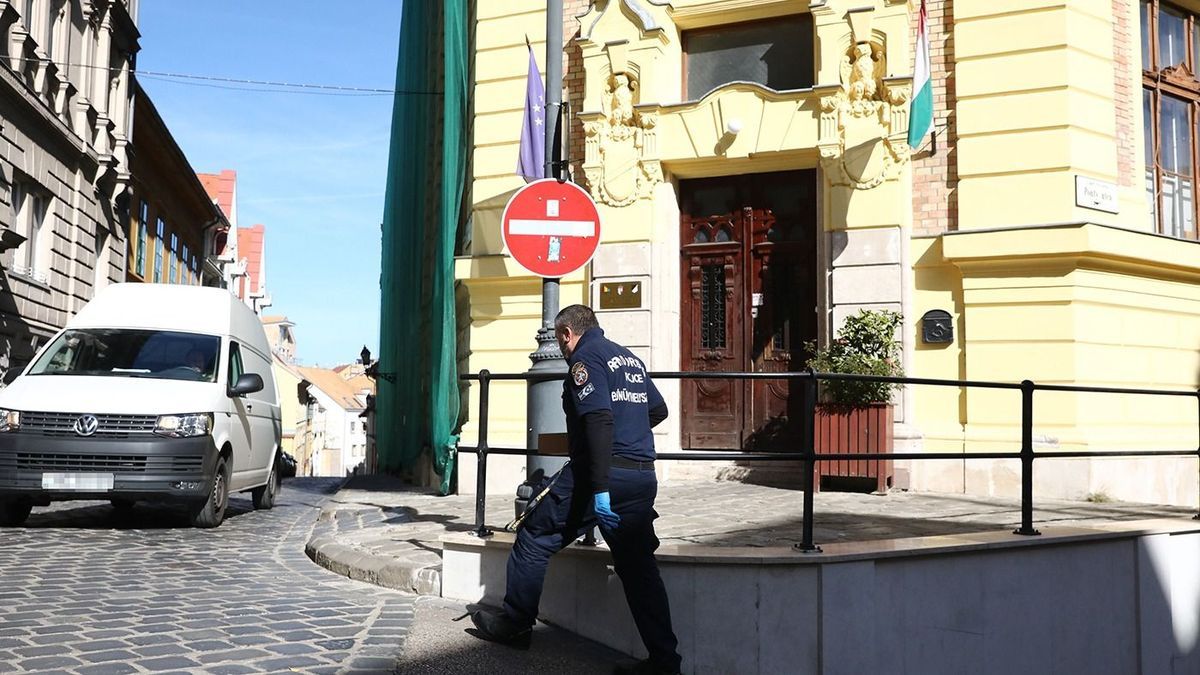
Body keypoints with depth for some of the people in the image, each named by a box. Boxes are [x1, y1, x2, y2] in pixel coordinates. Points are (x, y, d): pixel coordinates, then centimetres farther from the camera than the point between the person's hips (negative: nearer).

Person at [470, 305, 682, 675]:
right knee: (638, 566, 8)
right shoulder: (630, 358, 18)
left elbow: (599, 420, -19)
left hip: (601, 473, -7)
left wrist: (600, 488, -23)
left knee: (533, 539, 9)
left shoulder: (585, 356, -6)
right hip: (643, 477, 7)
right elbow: (658, 411, 27)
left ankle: (515, 624, 19)